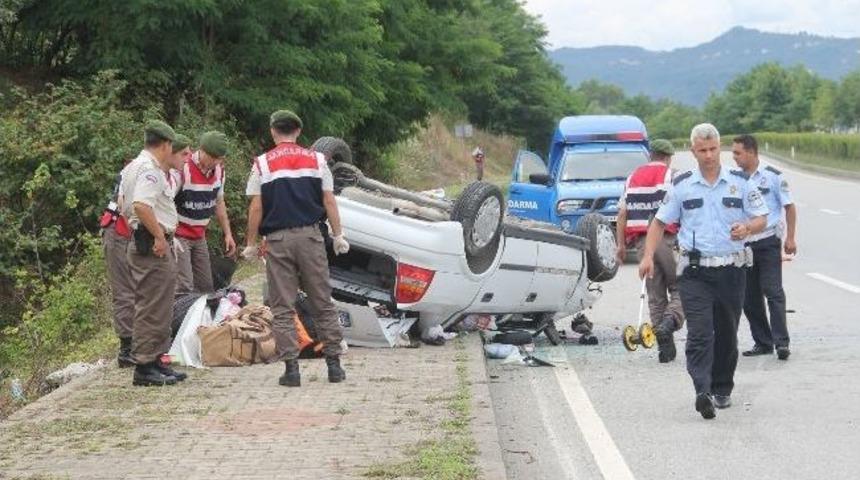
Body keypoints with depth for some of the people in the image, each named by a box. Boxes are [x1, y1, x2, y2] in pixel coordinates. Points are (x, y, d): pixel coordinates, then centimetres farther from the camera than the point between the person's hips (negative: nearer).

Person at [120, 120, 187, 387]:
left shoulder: (132, 167, 19)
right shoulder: (150, 170, -14)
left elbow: (125, 207, 24)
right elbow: (142, 205, -28)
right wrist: (159, 236, -23)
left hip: (140, 242, 11)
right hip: (153, 246, -11)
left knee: (152, 307, 16)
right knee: (153, 308, -8)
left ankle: (154, 361, 23)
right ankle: (145, 367, -7)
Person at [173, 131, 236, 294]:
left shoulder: (218, 170, 2)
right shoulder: (183, 169, -20)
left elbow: (219, 202, 16)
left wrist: (228, 233, 12)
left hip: (199, 237, 7)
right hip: (178, 236, -7)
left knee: (206, 288, 6)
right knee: (184, 290, -17)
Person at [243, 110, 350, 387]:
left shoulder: (262, 164, 2)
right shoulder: (316, 160, 7)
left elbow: (256, 208, -1)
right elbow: (329, 201, 5)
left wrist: (251, 243, 6)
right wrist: (338, 235, 11)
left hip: (277, 240, -1)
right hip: (310, 236, 2)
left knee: (283, 308, 2)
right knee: (323, 302, 8)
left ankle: (291, 368, -2)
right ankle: (334, 364, 7)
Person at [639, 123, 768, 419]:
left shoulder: (739, 183, 5)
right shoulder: (681, 186, 5)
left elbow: (761, 218, 6)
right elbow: (660, 222, 9)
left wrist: (747, 228, -18)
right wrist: (648, 256, -4)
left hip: (731, 270, 1)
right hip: (695, 272, -1)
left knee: (726, 334, 11)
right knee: (699, 333, -14)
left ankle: (722, 389, 25)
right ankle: (702, 391, -26)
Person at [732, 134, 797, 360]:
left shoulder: (773, 176, -4)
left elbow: (789, 207, 0)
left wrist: (790, 238, -6)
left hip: (768, 242, -5)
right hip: (742, 243, 5)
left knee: (773, 291, -10)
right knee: (749, 297, 6)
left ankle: (781, 342, -10)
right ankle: (762, 342, 15)